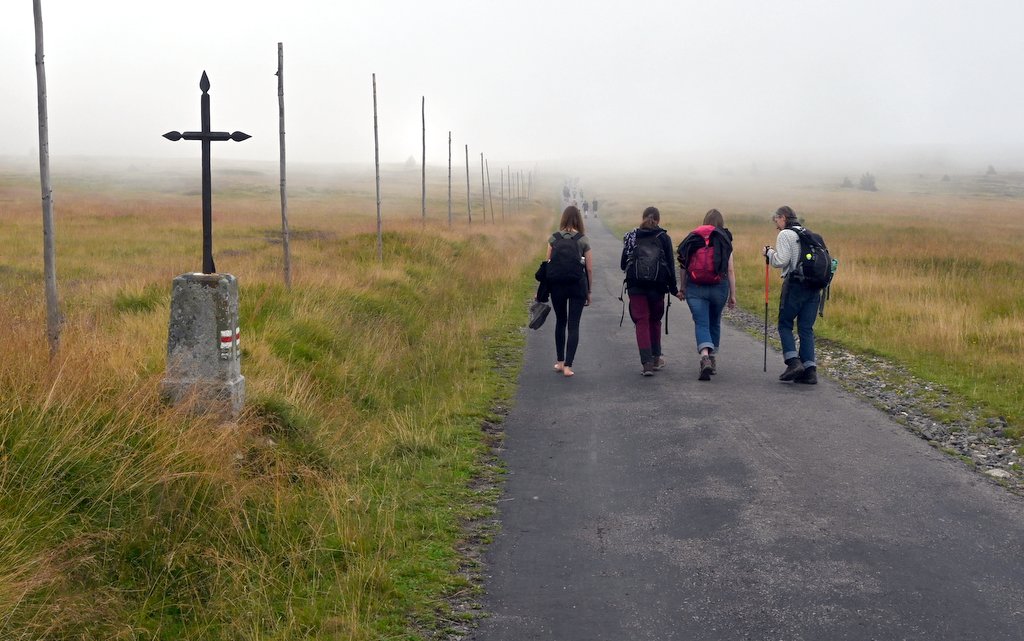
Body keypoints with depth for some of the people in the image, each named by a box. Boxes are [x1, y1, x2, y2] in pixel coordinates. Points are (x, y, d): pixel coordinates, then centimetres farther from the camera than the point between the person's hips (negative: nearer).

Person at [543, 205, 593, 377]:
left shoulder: (553, 238, 2)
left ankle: (560, 362, 24)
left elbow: (547, 263, 1)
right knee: (573, 325, 3)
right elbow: (590, 269, -1)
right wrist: (588, 291, 9)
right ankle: (568, 366, -5)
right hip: (577, 285, -2)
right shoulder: (583, 240, -1)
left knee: (560, 321, 20)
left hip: (556, 284, 2)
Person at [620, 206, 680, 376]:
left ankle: (647, 363, -11)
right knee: (655, 321, 18)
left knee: (641, 322, -1)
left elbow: (623, 265, 8)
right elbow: (670, 265, -1)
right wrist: (674, 289, 6)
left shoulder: (631, 237, 5)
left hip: (635, 286, 0)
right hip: (657, 287, 0)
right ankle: (656, 358, 27)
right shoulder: (664, 238, 1)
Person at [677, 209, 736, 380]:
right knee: (714, 322, 19)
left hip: (695, 288, 0)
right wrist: (732, 295, 4)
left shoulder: (692, 238, 4)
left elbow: (683, 266, 4)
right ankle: (712, 359, 30)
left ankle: (705, 357, -27)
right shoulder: (725, 241, 1)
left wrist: (683, 286, 15)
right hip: (719, 287, 1)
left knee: (701, 323, -4)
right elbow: (730, 270, -1)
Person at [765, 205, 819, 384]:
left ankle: (793, 362, -7)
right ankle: (810, 369, 1)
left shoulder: (785, 235, -4)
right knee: (806, 328, 7)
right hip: (814, 286, 6)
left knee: (785, 324, 7)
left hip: (795, 285, -6)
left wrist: (769, 253, 4)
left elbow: (781, 261, -13)